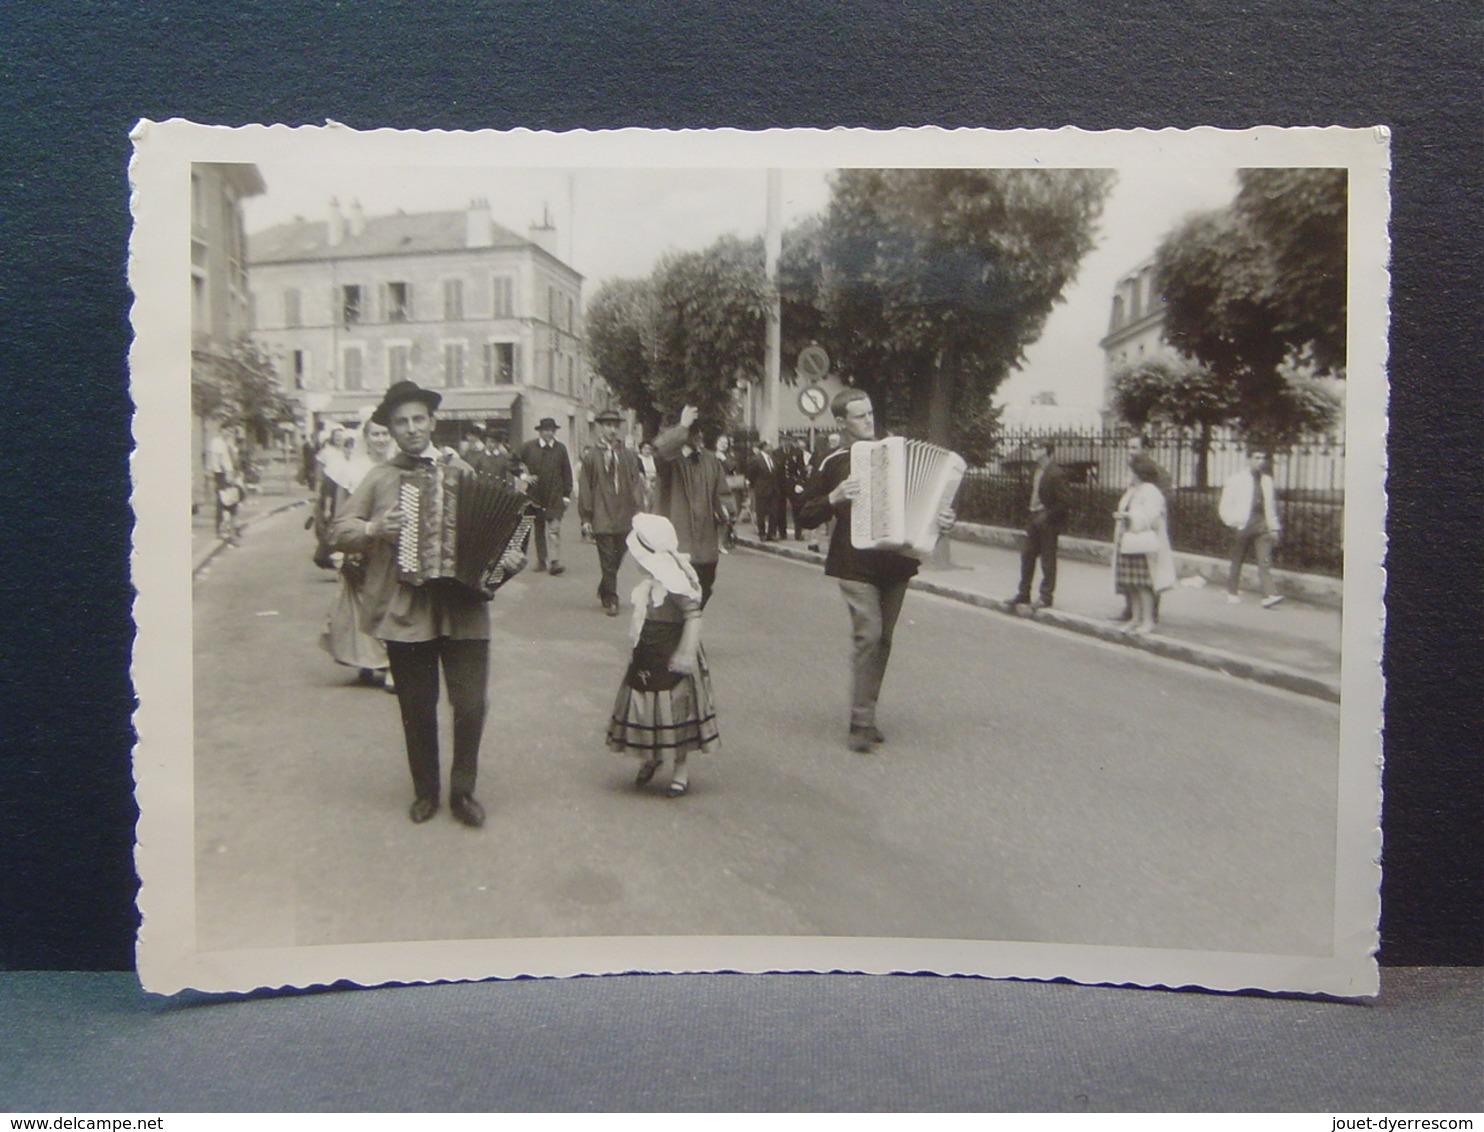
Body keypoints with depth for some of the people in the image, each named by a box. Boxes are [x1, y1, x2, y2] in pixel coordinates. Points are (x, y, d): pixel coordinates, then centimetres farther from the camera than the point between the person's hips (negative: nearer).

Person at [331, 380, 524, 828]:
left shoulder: (461, 471, 6)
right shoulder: (380, 478, 4)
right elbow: (342, 531, 6)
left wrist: (509, 558, -8)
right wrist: (374, 529, -14)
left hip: (462, 609, 0)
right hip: (405, 612, 0)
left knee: (471, 705, -1)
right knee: (417, 709, 10)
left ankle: (463, 791, 19)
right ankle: (425, 792, 28)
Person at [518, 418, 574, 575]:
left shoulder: (560, 448, 3)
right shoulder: (529, 447, 3)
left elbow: (567, 472, 5)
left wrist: (567, 494, 0)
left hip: (555, 497, -1)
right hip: (535, 496, 2)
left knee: (554, 529, -10)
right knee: (538, 530, 10)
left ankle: (554, 562, -15)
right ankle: (541, 561, 19)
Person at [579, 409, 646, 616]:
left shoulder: (628, 456, 5)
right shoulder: (591, 457, -1)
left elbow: (636, 485, 7)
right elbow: (585, 489, 1)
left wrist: (638, 512, 1)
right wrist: (586, 519, -1)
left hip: (624, 518, 3)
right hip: (602, 518, -3)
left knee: (617, 559, 13)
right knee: (608, 561, -1)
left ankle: (604, 590, 34)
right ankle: (610, 600, 9)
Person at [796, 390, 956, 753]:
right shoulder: (833, 463, 0)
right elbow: (807, 515, 2)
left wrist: (940, 518, 2)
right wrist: (835, 497, -15)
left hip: (895, 563, 5)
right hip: (856, 565, -4)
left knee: (883, 639, 8)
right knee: (868, 634, -16)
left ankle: (866, 717, 18)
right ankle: (861, 723, -10)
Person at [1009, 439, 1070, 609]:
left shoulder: (1055, 473, -17)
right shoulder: (1035, 471, 8)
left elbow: (1065, 500, -18)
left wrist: (1047, 515, -18)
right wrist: (1029, 515, 11)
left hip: (1048, 522, -8)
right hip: (1034, 519, 8)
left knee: (1047, 560, 1)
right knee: (1027, 556, 12)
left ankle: (1046, 597, 10)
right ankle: (1023, 593, 21)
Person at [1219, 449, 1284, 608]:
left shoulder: (1266, 480, 14)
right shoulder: (1237, 479, 0)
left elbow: (1270, 505, 19)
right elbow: (1225, 505, 0)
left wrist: (1274, 528, 15)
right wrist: (1234, 523, -9)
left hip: (1262, 525, 3)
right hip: (1243, 525, -3)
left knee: (1265, 560, -10)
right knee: (1237, 560, 7)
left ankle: (1269, 595, -17)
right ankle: (1232, 592, 22)